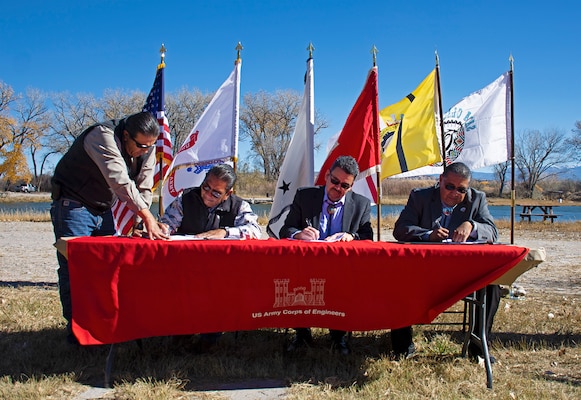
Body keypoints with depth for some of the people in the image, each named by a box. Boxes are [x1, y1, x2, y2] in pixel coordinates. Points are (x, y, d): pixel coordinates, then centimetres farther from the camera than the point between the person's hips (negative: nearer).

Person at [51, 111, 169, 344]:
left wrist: (138, 223, -21)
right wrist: (147, 216, -43)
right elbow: (120, 182, -38)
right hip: (73, 206, -7)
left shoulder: (147, 149, -4)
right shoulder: (103, 137, -27)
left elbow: (144, 189, -6)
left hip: (103, 210, 7)